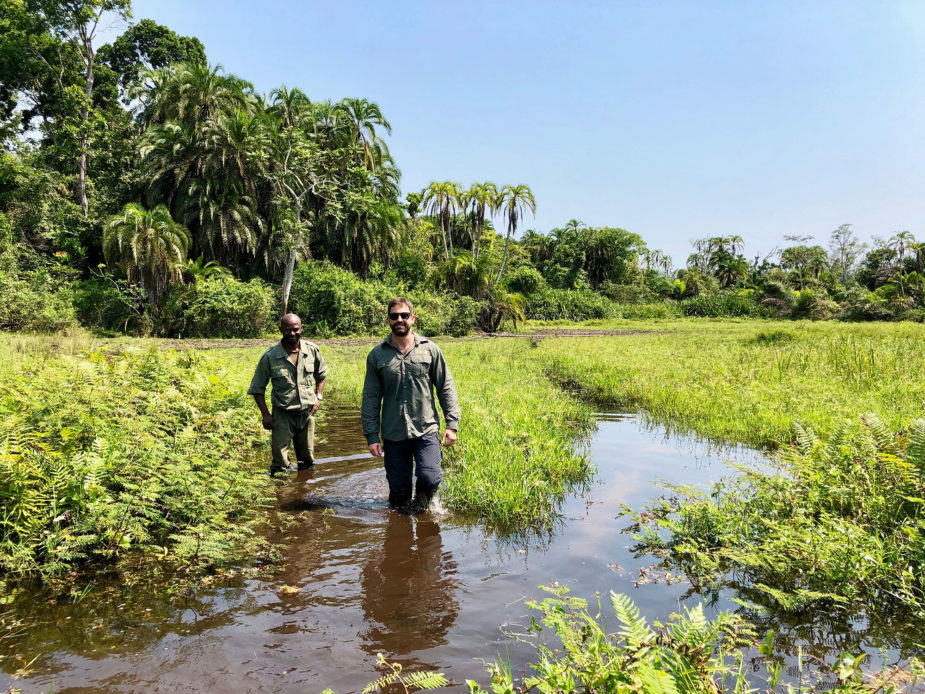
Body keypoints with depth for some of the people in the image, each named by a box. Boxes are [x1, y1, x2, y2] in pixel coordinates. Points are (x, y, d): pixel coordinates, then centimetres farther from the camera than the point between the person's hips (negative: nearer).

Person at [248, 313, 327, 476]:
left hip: (307, 413, 3)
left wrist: (318, 397, 5)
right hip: (282, 415, -3)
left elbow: (321, 374, 17)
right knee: (279, 464, -2)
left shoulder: (312, 350, -2)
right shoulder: (270, 356, -9)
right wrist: (265, 414, -8)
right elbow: (257, 388, -1)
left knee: (307, 461, 16)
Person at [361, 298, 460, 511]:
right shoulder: (377, 355, 5)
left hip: (426, 430, -1)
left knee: (430, 479, -15)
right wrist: (371, 436, 2)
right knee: (398, 490, 5)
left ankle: (422, 502, 18)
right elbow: (371, 398, 7)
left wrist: (452, 424, -1)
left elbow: (446, 388, 6)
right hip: (393, 435, 1)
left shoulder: (430, 350, 4)